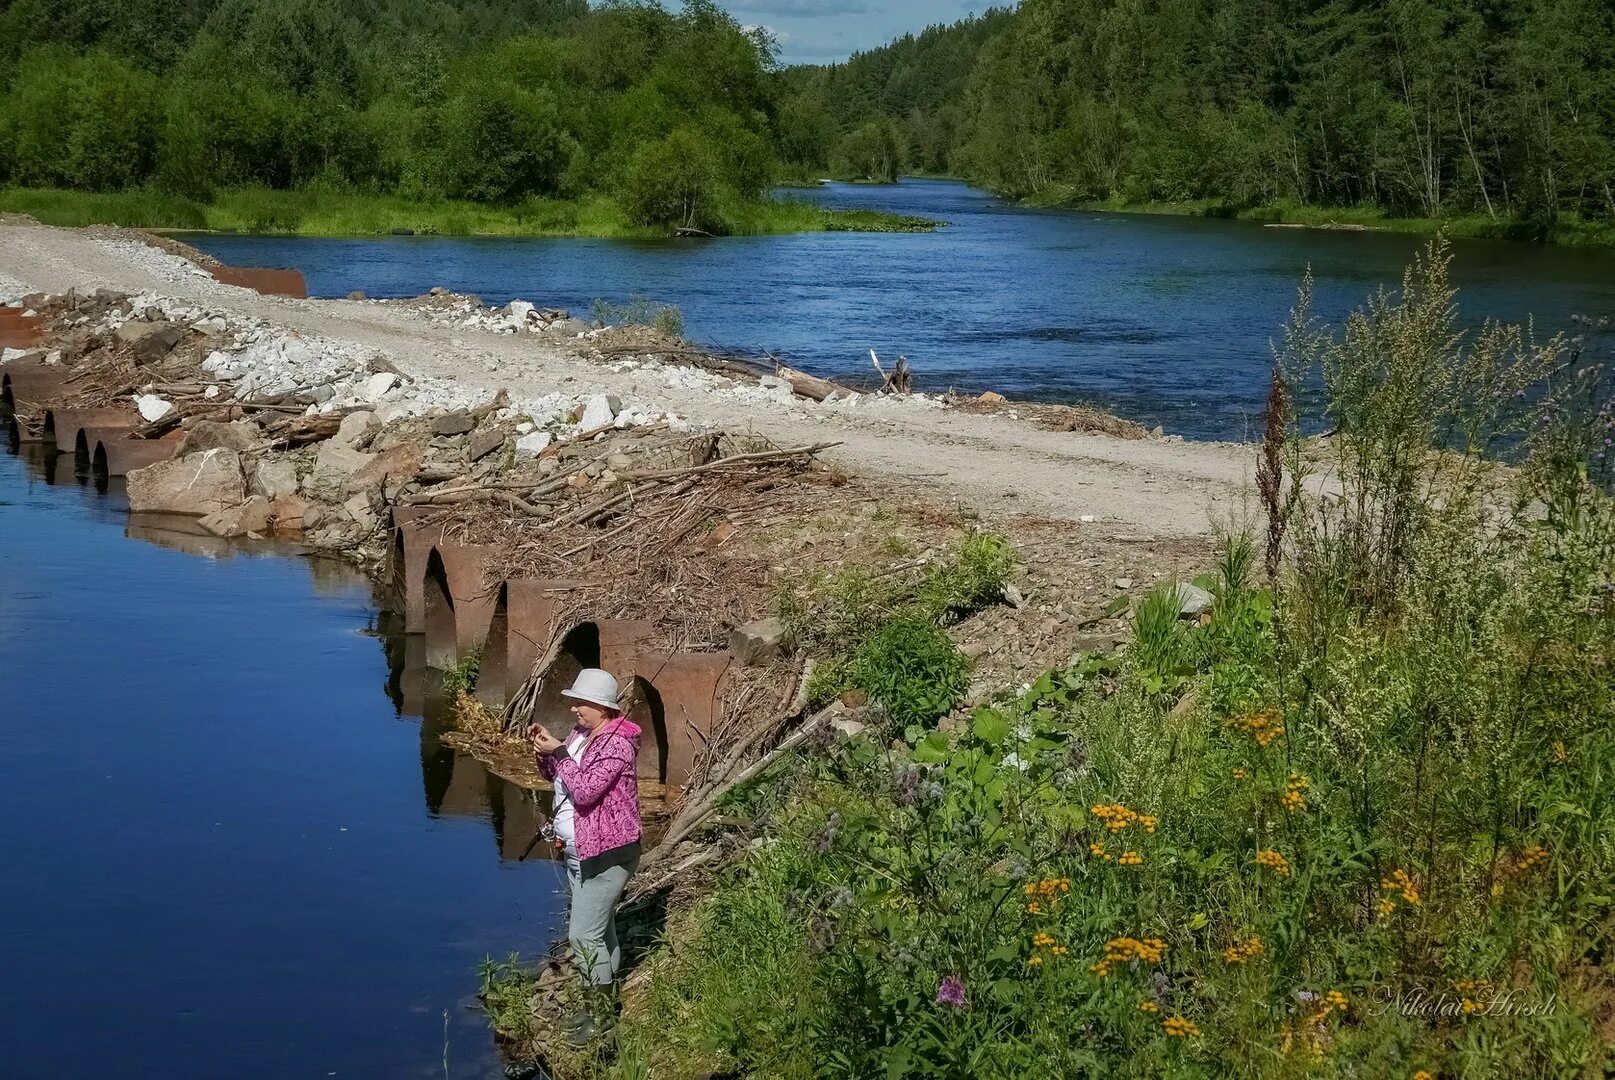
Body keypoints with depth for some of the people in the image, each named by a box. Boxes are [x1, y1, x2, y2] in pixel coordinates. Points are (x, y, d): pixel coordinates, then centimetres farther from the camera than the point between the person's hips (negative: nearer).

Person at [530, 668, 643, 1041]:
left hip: (606, 854, -9)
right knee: (600, 929, 18)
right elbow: (554, 776, 16)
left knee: (584, 935, -9)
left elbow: (585, 791, -29)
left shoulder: (617, 744, -21)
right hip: (578, 851, 9)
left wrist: (559, 752, -24)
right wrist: (545, 749, -2)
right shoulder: (580, 734, 6)